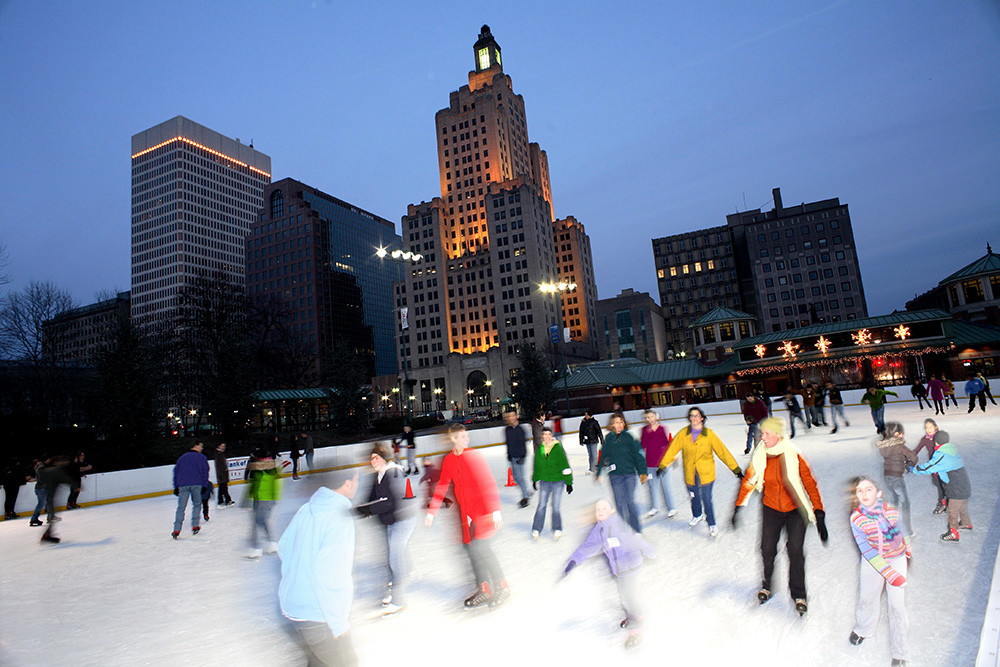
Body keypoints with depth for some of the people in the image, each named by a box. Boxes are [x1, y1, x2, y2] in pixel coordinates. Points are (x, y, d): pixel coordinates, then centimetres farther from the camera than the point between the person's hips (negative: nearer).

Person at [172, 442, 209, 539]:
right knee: (197, 504, 14)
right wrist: (204, 485, 8)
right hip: (196, 484, -2)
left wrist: (176, 486, 19)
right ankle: (195, 527, 12)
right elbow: (205, 472, 4)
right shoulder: (202, 457, 9)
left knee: (181, 507, 3)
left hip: (183, 485, 2)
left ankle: (176, 530, -4)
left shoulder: (182, 457, 18)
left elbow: (176, 471, 17)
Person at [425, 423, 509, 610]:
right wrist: (431, 512, 10)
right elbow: (442, 486, 13)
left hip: (483, 508, -6)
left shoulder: (473, 455, -11)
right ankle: (484, 589, 18)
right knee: (470, 547, 4)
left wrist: (496, 510, -20)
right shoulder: (448, 461, 6)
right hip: (467, 511, 6)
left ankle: (502, 586, 5)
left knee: (480, 546, -12)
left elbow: (489, 483, -14)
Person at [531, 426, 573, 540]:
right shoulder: (540, 449, 0)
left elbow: (565, 465, -7)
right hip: (545, 481, 3)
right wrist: (534, 479, 22)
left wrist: (569, 482, -5)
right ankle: (536, 529, 12)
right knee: (541, 505, 0)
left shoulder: (558, 447, -11)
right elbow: (537, 465, 15)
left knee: (556, 507, 1)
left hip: (558, 481, -2)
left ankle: (557, 529, 20)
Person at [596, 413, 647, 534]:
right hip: (615, 475, 1)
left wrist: (642, 472, 2)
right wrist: (599, 473, 12)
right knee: (620, 503, 2)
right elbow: (603, 457, 11)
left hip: (629, 474, -1)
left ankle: (636, 527, 16)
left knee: (630, 501, 0)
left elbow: (637, 455, 6)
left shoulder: (628, 437, 1)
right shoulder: (608, 439, 4)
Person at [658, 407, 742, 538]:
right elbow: (672, 450, -5)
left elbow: (722, 451, -6)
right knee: (694, 497, 17)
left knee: (707, 499, -2)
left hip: (706, 473, -2)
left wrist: (735, 468, -4)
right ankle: (697, 515, 47)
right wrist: (662, 466, -8)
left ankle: (712, 524, 21)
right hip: (690, 474, 2)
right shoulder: (683, 434, -7)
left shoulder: (709, 434, -10)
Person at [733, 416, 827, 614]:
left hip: (795, 509, -2)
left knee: (796, 551, -6)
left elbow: (810, 483, -12)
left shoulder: (794, 456, -17)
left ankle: (798, 594, 14)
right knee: (767, 549, -2)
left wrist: (819, 514, -15)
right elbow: (749, 480, 4)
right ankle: (767, 585, 23)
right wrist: (739, 507, 6)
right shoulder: (760, 457, -8)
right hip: (771, 509, 2)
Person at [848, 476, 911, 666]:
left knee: (897, 604, -1)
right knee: (867, 598, 14)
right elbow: (867, 551, -17)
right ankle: (863, 628, 45)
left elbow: (901, 529, 4)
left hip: (896, 559, 0)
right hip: (872, 561, 0)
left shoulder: (891, 509, -18)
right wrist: (890, 574, -21)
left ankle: (899, 652, 18)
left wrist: (907, 550, 17)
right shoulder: (856, 518, -20)